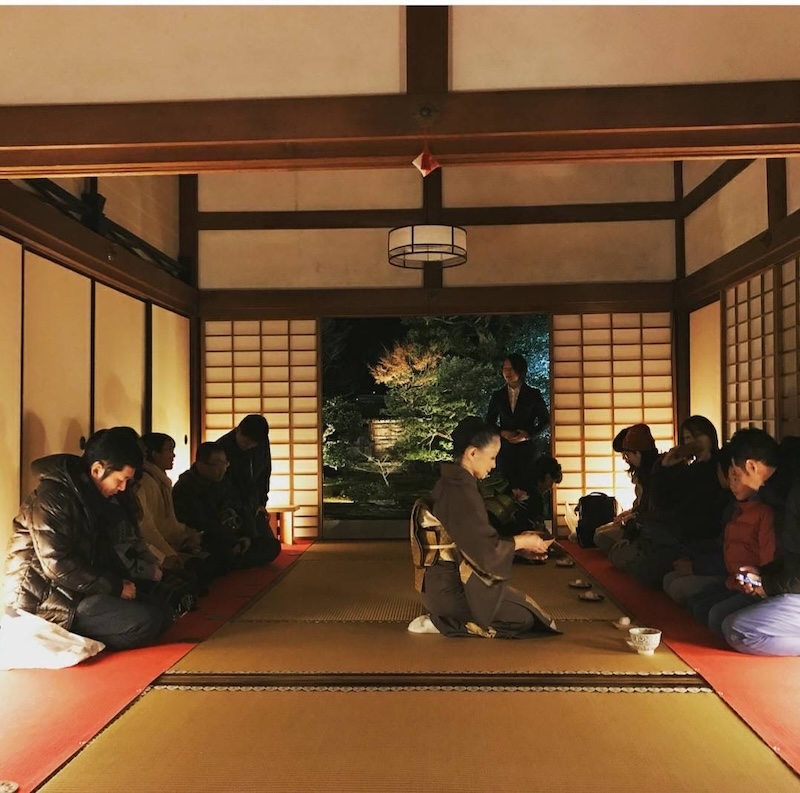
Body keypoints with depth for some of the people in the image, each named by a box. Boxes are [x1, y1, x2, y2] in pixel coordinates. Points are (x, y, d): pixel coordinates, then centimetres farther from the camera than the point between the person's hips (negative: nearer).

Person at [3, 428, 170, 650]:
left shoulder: (92, 494, 11)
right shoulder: (51, 496, -18)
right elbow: (58, 565, -25)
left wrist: (123, 581, -1)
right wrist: (115, 587, -19)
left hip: (79, 589, 9)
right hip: (45, 599, -9)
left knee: (161, 614, 2)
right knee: (146, 622, -24)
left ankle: (89, 637, -1)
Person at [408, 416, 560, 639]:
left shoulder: (449, 483, 6)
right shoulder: (462, 491, -24)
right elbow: (488, 550, -21)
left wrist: (518, 540, 9)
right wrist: (523, 541, -5)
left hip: (446, 581, 10)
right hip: (453, 588, -10)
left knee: (519, 604, 22)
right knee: (526, 617, 0)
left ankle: (443, 617, 10)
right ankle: (442, 622, -3)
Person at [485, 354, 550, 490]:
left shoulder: (534, 394, 3)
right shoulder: (497, 396, 8)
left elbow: (545, 421, 4)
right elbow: (489, 423, 12)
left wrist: (528, 435, -11)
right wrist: (502, 433, -8)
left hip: (529, 447, -1)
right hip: (505, 448, 2)